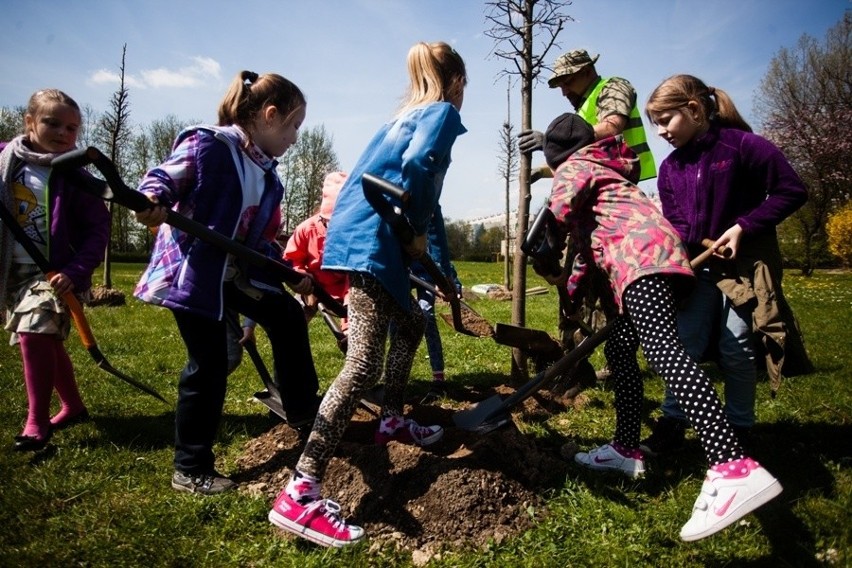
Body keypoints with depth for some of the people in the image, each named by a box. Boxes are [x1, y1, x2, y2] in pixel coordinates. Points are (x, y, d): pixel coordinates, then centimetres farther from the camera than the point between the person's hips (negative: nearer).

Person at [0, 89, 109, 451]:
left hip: (55, 272, -5)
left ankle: (37, 422, -6)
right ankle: (73, 406, 32)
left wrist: (75, 271, -20)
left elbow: (99, 229, -11)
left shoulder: (74, 176, -9)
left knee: (34, 336, -19)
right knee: (47, 342, 15)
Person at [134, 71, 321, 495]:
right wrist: (151, 199, -38)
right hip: (192, 274, -9)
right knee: (209, 368, -3)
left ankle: (302, 410, 33)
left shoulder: (268, 176, 10)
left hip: (237, 273, 9)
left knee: (288, 317, 15)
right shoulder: (208, 145, -14)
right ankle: (190, 470, 15)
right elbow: (164, 178, -16)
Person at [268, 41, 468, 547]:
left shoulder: (405, 115, 26)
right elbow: (418, 164, -20)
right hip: (372, 240, -10)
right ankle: (300, 495, -20)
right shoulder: (443, 111, 1)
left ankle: (393, 420, 38)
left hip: (358, 234, 10)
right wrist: (417, 231, -9)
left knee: (412, 322, 26)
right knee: (365, 363, -16)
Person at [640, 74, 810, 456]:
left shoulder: (741, 145, -14)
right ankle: (673, 422, 14)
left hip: (745, 263, -4)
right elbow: (676, 225, 6)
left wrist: (744, 226, -19)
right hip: (699, 267, 5)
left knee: (735, 349, 0)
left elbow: (792, 191, -11)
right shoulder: (670, 168, 2)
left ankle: (739, 428, 18)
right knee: (685, 345, 3)